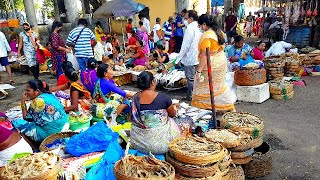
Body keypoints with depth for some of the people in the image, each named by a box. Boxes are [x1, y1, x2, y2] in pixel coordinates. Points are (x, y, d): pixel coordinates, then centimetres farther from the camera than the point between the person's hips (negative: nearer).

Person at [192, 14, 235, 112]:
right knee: (220, 86, 21)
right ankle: (229, 107, 29)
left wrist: (199, 71, -24)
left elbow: (204, 55, -25)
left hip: (210, 66, -9)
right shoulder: (219, 32, 5)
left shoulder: (206, 36, -21)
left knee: (204, 89, 5)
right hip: (222, 62, 9)